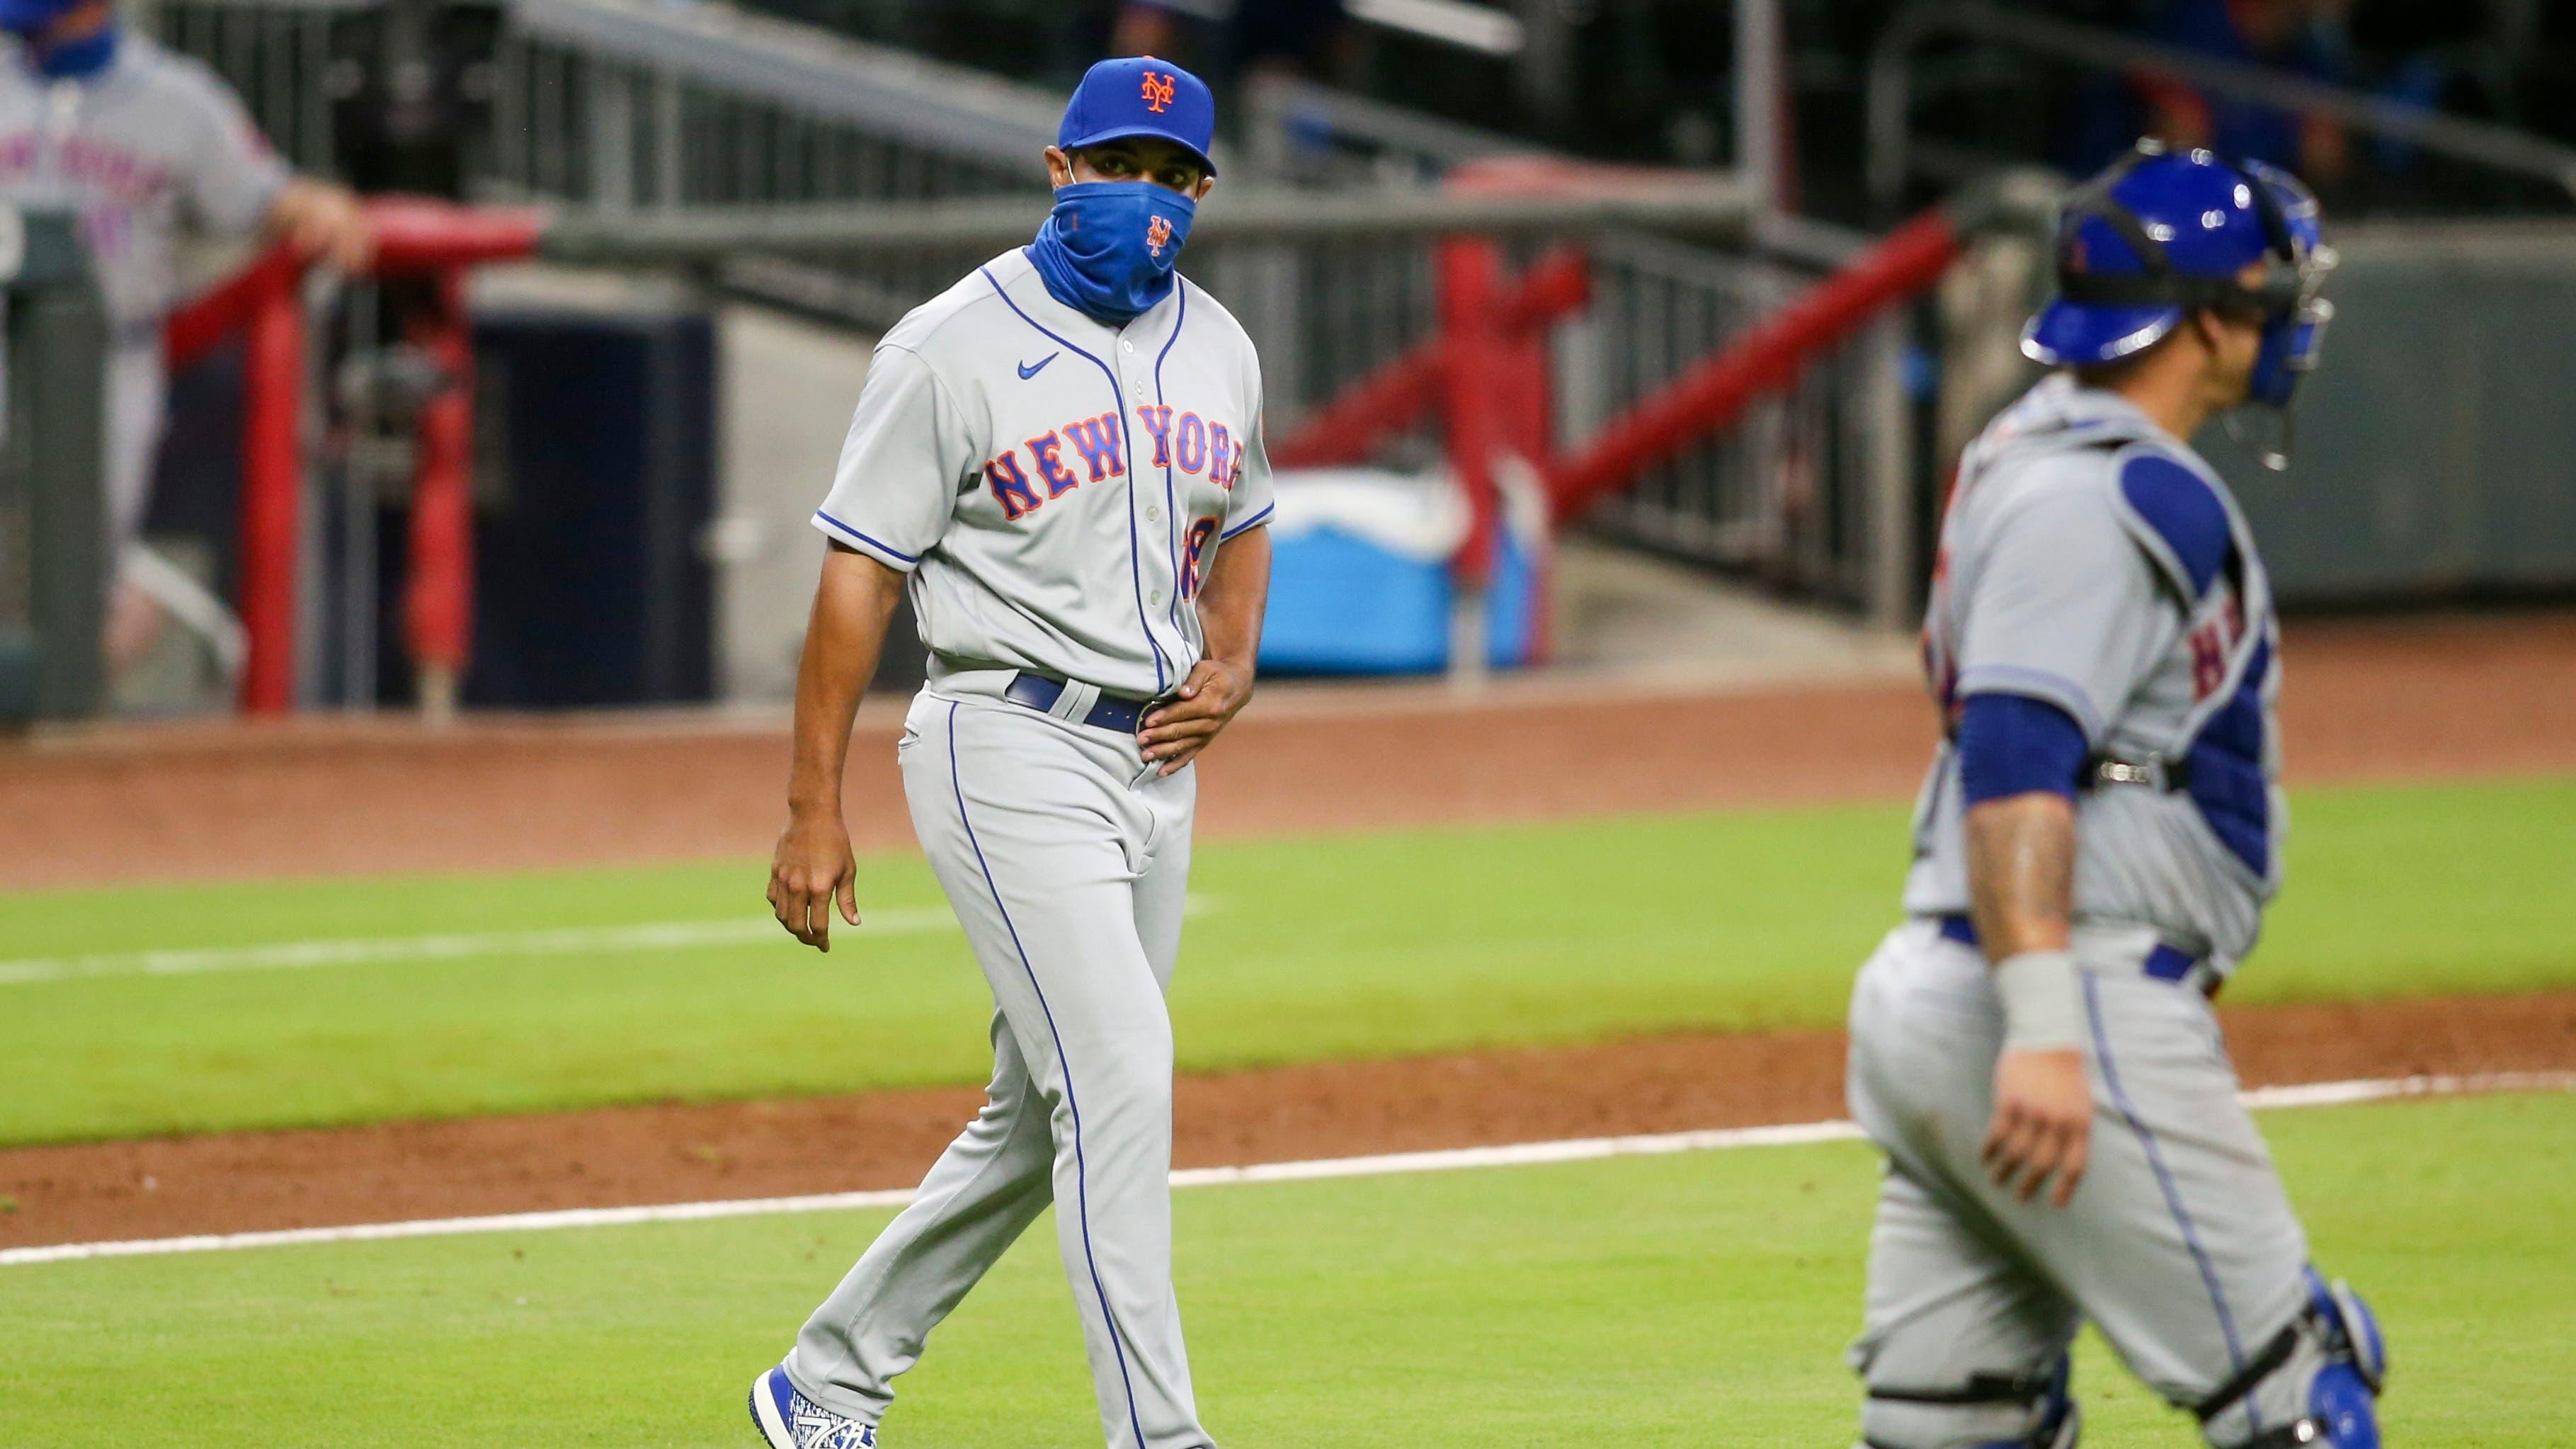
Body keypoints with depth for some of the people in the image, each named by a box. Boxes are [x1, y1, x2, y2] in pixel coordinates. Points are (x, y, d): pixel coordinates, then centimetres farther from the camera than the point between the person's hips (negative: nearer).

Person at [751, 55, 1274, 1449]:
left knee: (1039, 1122, 11)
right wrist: (814, 810, -12)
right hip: (1010, 748, -7)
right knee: (1120, 1081, -17)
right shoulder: (953, 347, -9)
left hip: (1157, 762, 7)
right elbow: (859, 573, -8)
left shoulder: (1217, 350, 12)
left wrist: (1231, 664, 6)